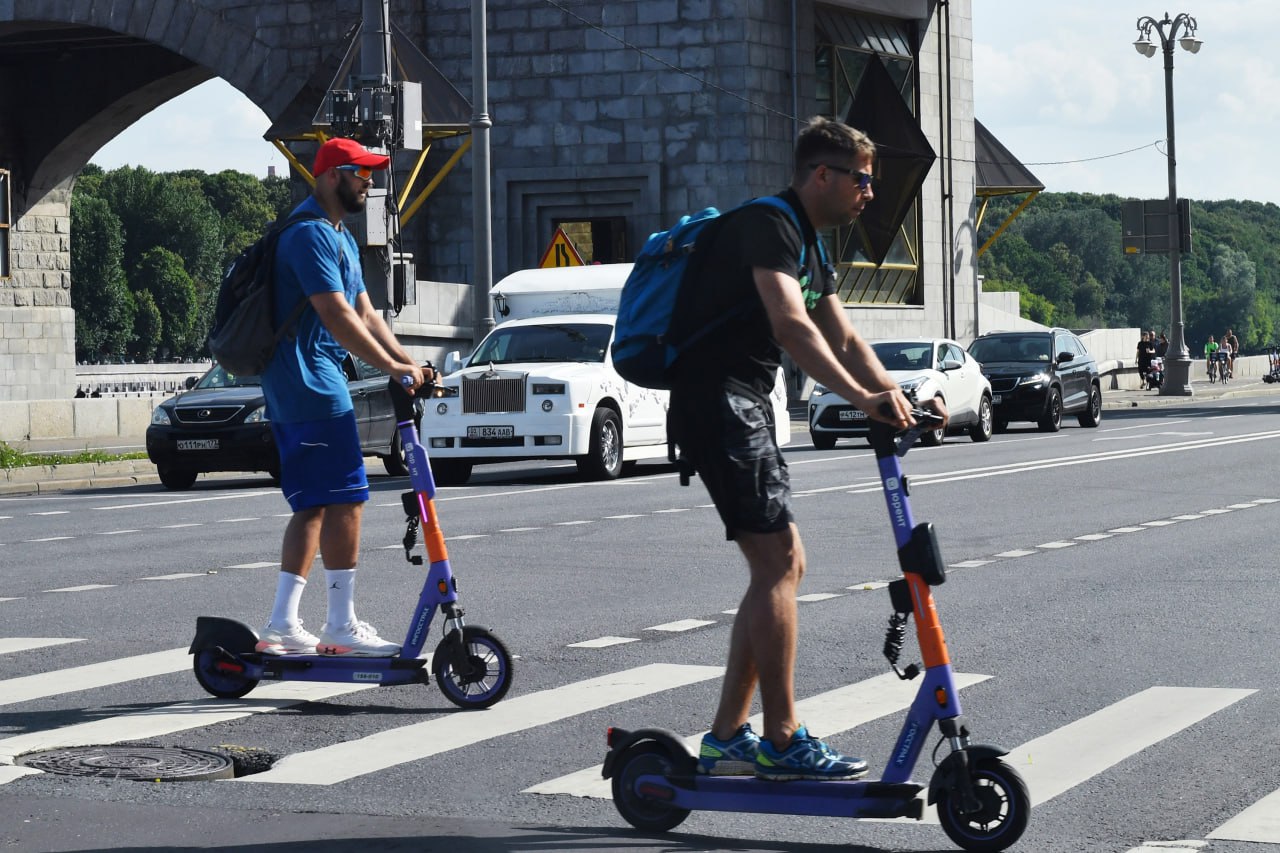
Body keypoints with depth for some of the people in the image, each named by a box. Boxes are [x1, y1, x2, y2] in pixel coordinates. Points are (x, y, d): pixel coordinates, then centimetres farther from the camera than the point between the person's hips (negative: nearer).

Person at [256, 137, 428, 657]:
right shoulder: (310, 233, -13)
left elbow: (365, 313, 17)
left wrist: (407, 362, 5)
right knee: (345, 499, -10)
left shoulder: (340, 238, 21)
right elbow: (335, 315, -22)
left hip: (296, 387, 11)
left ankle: (282, 624, 9)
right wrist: (392, 366, -23)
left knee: (313, 507, 9)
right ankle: (341, 625, -8)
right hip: (310, 381, -11)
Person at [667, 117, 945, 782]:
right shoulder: (768, 225, -14)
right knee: (776, 563, -12)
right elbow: (791, 325, -28)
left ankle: (726, 738, 12)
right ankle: (783, 743, -9)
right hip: (717, 402, -11)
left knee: (783, 567, 10)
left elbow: (845, 340, 18)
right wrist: (861, 398, -35)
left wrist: (896, 398, 1)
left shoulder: (809, 246, 19)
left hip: (745, 409, 11)